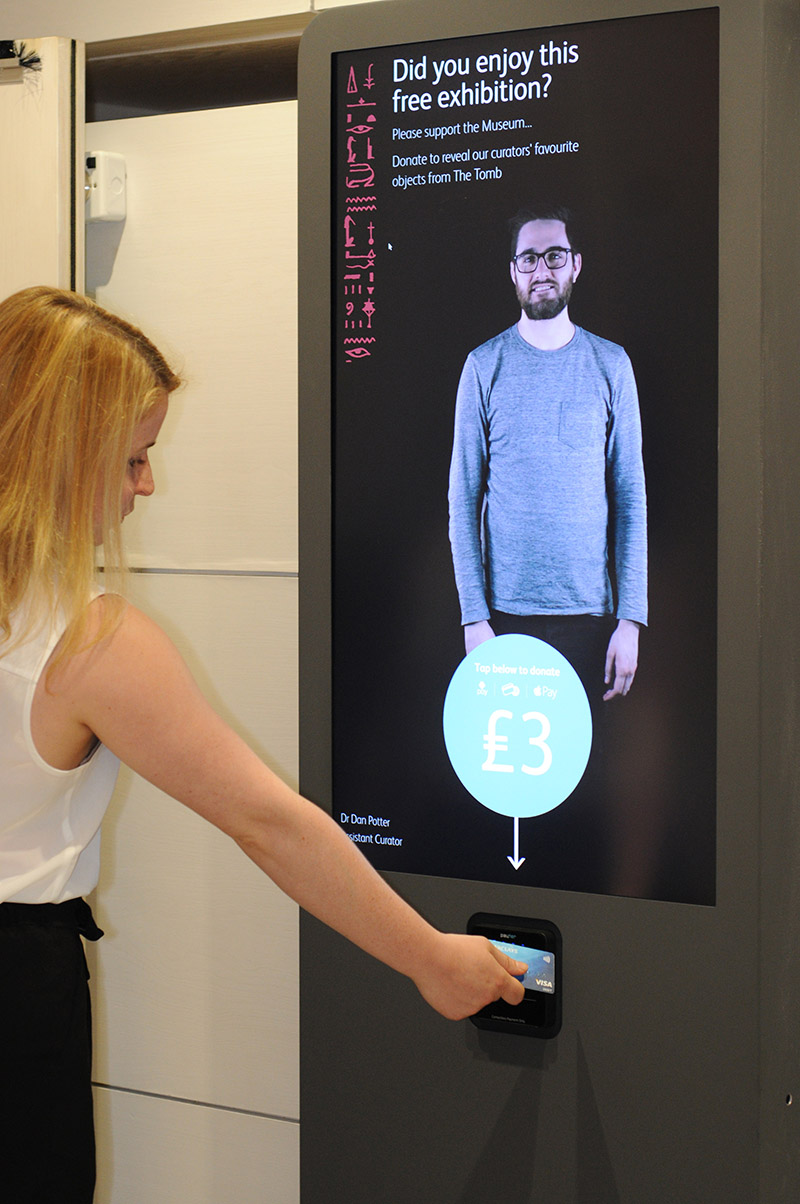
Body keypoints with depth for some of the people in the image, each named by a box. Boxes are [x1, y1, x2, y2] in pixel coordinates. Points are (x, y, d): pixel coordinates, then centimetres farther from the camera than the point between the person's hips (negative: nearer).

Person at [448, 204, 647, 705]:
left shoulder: (611, 364, 5)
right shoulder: (484, 366, 2)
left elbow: (631, 497, 4)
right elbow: (464, 499, 2)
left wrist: (631, 618, -3)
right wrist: (474, 616, -6)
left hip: (591, 612, 1)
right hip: (505, 610, -1)